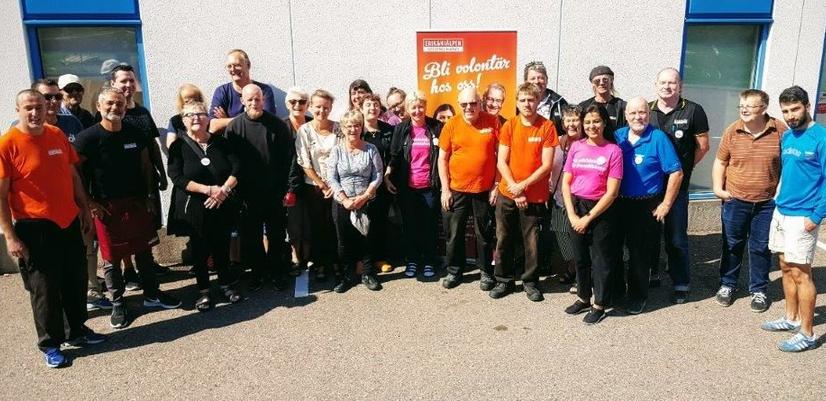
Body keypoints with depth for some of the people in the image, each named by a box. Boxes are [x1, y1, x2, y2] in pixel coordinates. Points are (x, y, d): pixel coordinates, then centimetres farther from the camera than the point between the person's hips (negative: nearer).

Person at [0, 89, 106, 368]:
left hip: (69, 223, 5)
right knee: (45, 289, 6)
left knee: (76, 282, 15)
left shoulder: (57, 135, 4)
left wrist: (84, 211, 14)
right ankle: (50, 345, 22)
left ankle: (77, 331, 34)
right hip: (35, 229, -5)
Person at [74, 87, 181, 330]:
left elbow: (145, 165, 10)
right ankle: (117, 304, 20)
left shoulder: (135, 134, 2)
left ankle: (152, 294, 27)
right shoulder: (88, 137, -11)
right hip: (106, 207, -4)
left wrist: (149, 196, 7)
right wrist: (89, 203, -11)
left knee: (144, 250, 12)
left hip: (136, 202, 4)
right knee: (111, 257, 6)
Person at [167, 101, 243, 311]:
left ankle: (226, 285, 26)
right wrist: (208, 189, -21)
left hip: (222, 206, 2)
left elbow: (237, 168, -2)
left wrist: (224, 189, -18)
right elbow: (177, 177, -13)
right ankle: (204, 291, 21)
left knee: (222, 247, 10)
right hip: (193, 209, -2)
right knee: (200, 250, 7)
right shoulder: (178, 146, -2)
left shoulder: (220, 142, 5)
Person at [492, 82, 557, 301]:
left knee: (532, 242, 5)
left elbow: (546, 165, -8)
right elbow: (501, 162, -2)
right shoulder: (509, 125, 0)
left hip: (535, 196, -2)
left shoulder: (547, 127, -6)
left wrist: (523, 185, -15)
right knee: (504, 239, 10)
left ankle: (530, 282, 23)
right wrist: (514, 190, -11)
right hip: (507, 195, 2)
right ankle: (504, 280, 25)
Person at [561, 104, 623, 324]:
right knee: (580, 256, 15)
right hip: (576, 207, 4)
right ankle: (583, 298, 33)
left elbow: (611, 192, -11)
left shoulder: (613, 150, -9)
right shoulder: (576, 147, 3)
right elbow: (566, 183, 3)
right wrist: (572, 215, -6)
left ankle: (599, 305, 21)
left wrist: (588, 218, -12)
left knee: (601, 260, 7)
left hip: (602, 210, -4)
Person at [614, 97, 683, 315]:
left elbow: (676, 172, -10)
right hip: (619, 204, 4)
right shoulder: (617, 136, 3)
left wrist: (666, 204, -10)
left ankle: (638, 297, 22)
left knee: (640, 253, 6)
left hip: (647, 206, -4)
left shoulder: (658, 138, -10)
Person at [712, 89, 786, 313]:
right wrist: (718, 188, -3)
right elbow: (720, 162, 5)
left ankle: (758, 290, 25)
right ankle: (727, 284, 28)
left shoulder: (780, 131, -7)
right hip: (735, 201, 1)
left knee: (761, 248, 9)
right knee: (732, 245, 12)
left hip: (767, 203, -1)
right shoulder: (732, 131, -3)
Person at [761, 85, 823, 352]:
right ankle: (791, 318, 29)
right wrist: (780, 200, 14)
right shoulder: (786, 137, 10)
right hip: (781, 212, 7)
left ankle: (807, 334, 5)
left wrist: (816, 216, -18)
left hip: (803, 217, -7)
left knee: (800, 273, -4)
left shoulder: (820, 138, -12)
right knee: (786, 267, 15)